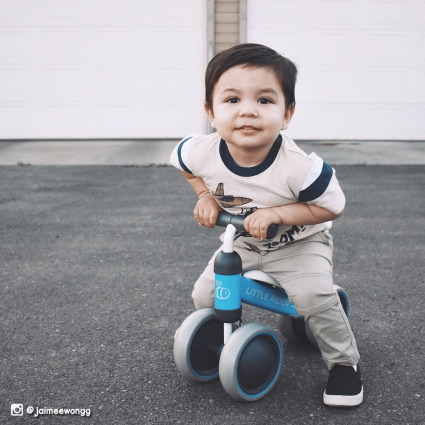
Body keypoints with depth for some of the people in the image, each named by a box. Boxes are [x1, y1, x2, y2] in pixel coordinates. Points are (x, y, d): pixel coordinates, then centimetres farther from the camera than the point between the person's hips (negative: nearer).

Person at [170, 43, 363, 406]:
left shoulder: (299, 167, -36)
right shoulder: (203, 152, -24)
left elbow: (332, 207, -22)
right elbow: (181, 159, 1)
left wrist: (276, 213, -32)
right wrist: (205, 196, -13)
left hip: (299, 243, -4)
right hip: (242, 241, 4)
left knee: (312, 294, -27)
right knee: (205, 296, -1)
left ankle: (344, 362, 1)